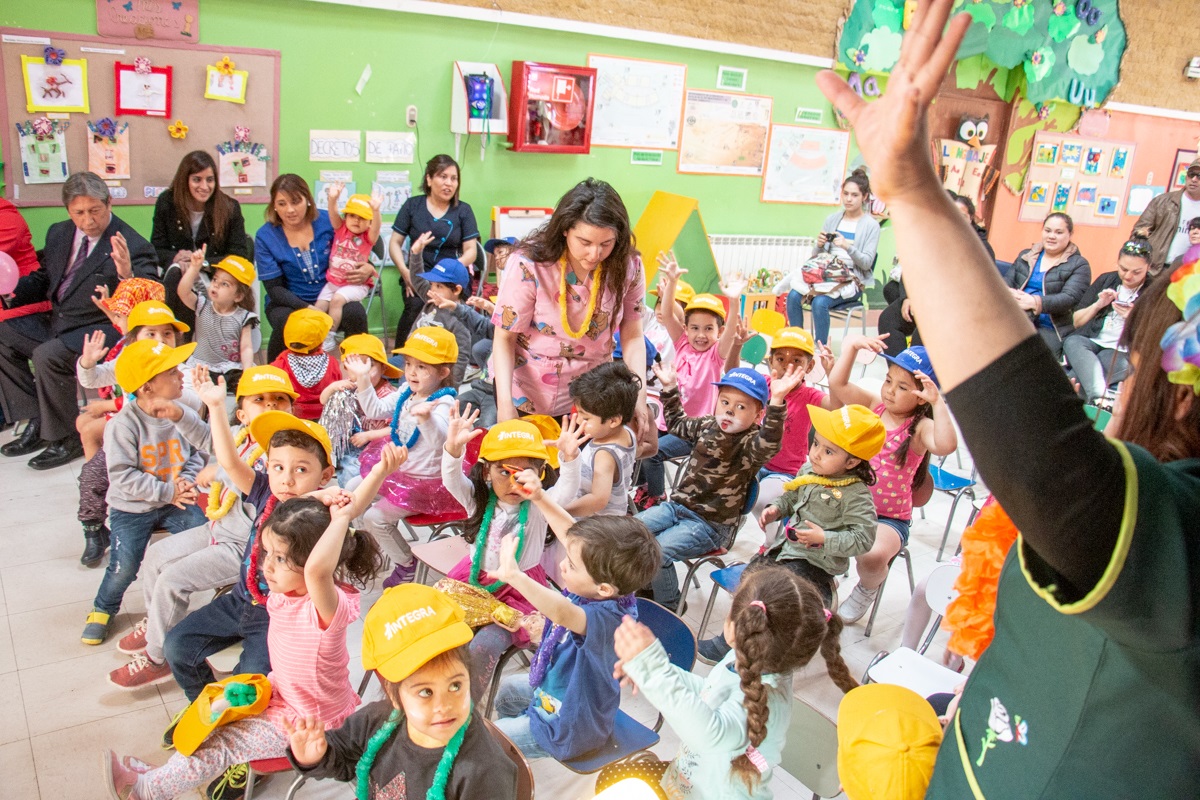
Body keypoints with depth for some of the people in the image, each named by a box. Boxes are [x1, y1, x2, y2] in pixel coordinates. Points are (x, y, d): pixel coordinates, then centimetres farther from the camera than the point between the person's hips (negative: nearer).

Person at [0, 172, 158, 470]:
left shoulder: (133, 246, -13)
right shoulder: (59, 233, 10)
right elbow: (42, 279, 22)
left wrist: (127, 275, -42)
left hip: (100, 329, -9)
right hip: (55, 320, 9)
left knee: (47, 356, -29)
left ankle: (68, 438, -7)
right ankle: (38, 422, 9)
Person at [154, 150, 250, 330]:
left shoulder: (230, 208, -2)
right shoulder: (167, 202, 3)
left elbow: (239, 257, -4)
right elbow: (156, 249, 4)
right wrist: (177, 258, -20)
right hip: (177, 280, 1)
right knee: (176, 272, -36)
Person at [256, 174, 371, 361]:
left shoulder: (327, 221, -3)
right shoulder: (265, 237, -6)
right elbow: (274, 288, -8)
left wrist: (368, 269, -16)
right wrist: (308, 308, -25)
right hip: (289, 303, -1)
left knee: (355, 312, -30)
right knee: (286, 321, -34)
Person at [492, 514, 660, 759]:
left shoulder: (609, 617, -42)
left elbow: (563, 613, -63)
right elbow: (569, 534, -4)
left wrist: (515, 576, -68)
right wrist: (541, 499, -10)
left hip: (568, 731, -9)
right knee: (506, 691, 32)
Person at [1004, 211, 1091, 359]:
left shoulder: (1079, 265, 7)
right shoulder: (1025, 255, 21)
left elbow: (1069, 298, -7)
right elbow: (1007, 280, 13)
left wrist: (1035, 302, -25)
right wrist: (1010, 294, -14)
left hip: (1050, 329, -3)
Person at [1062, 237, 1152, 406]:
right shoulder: (1106, 280, 17)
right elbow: (1076, 321, 17)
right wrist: (1098, 304, 0)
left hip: (1122, 352, -2)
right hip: (1090, 341, 2)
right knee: (1072, 342, -33)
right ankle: (1099, 399, -53)